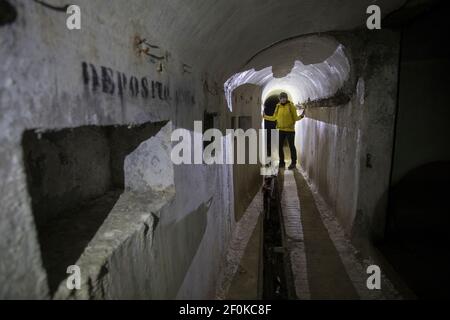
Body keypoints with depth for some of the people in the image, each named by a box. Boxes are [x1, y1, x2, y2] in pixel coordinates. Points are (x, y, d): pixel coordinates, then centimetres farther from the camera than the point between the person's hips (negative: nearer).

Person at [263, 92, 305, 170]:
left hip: (290, 129, -4)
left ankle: (293, 163, 16)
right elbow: (274, 118, 15)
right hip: (280, 130, 4)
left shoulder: (291, 106, -6)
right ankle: (282, 163, 19)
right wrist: (265, 116, 15)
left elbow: (295, 118, -5)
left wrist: (301, 116, -23)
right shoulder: (278, 107, 5)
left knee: (291, 146, 3)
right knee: (279, 147, 5)